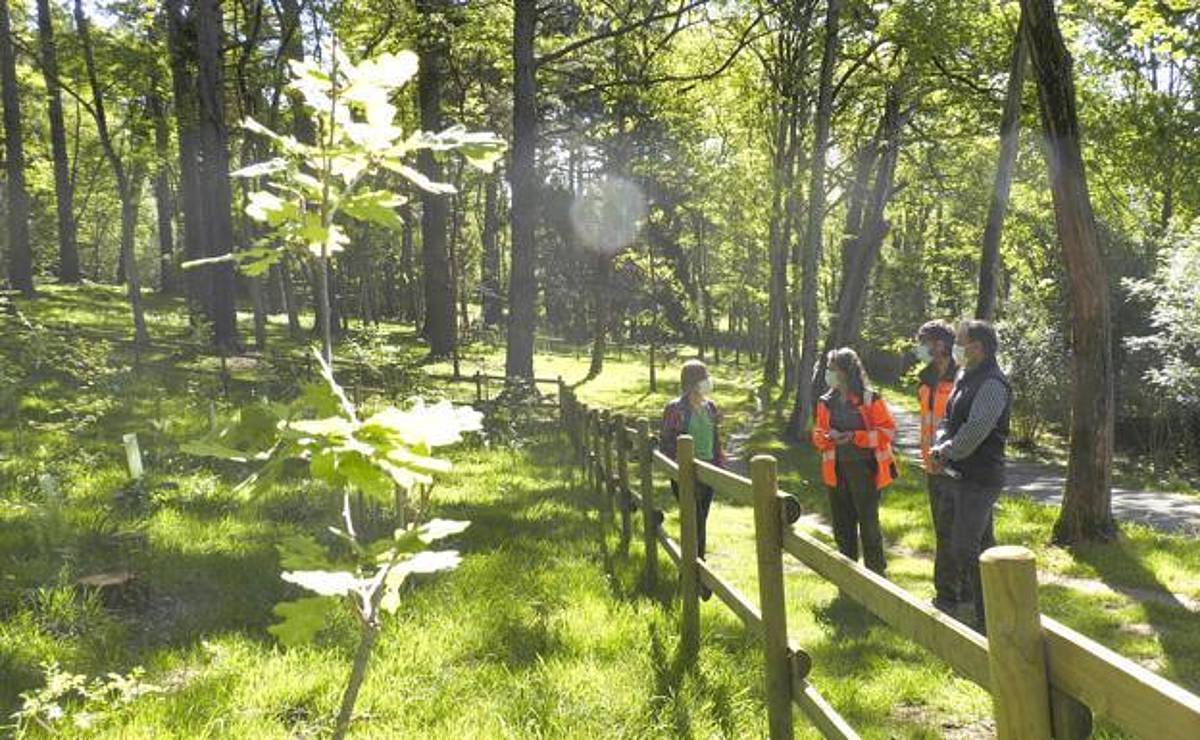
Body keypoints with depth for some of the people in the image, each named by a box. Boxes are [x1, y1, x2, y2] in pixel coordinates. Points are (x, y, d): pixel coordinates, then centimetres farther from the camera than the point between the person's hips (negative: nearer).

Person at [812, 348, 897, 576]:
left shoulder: (870, 399, -8)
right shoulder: (826, 402, 6)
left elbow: (887, 431, -8)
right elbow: (817, 434, 13)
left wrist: (855, 437, -19)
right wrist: (828, 437, -11)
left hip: (865, 469, -4)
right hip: (836, 471, 5)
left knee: (868, 522, 1)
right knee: (842, 524, 11)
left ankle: (876, 572, 16)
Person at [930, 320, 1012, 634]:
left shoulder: (992, 384, -16)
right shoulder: (964, 378, 14)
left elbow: (975, 431, -24)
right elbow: (947, 419, 14)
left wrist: (945, 453, -12)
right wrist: (940, 447, -5)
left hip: (980, 477, -10)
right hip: (963, 476, 10)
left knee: (964, 549, -11)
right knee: (977, 547, 17)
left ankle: (989, 623, -2)